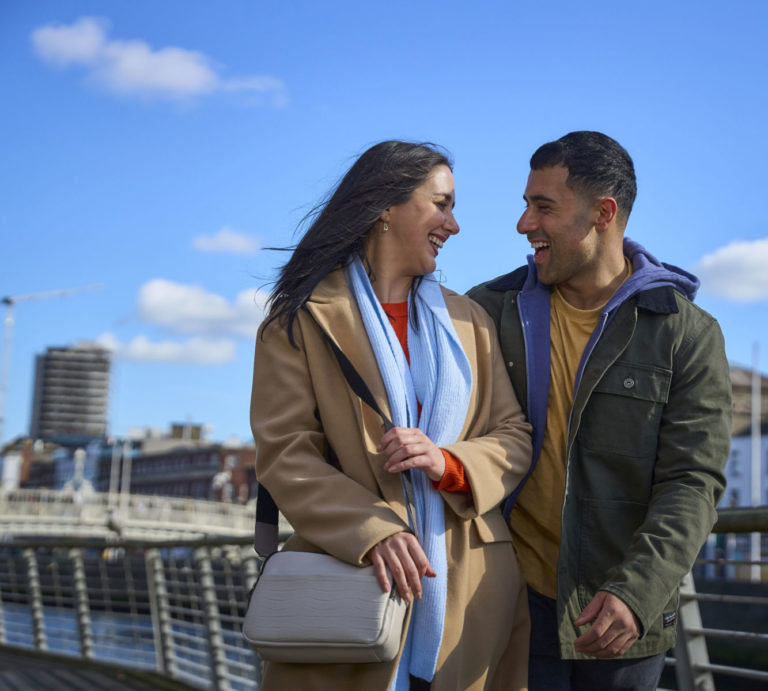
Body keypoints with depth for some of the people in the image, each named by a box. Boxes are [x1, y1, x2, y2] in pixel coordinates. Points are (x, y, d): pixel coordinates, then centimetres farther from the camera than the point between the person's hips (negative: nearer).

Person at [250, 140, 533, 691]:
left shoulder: (468, 321, 15)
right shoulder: (301, 320, 0)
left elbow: (515, 437, 11)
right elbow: (285, 454, -8)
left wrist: (448, 462, -11)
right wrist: (372, 533, -21)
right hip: (351, 584, -3)